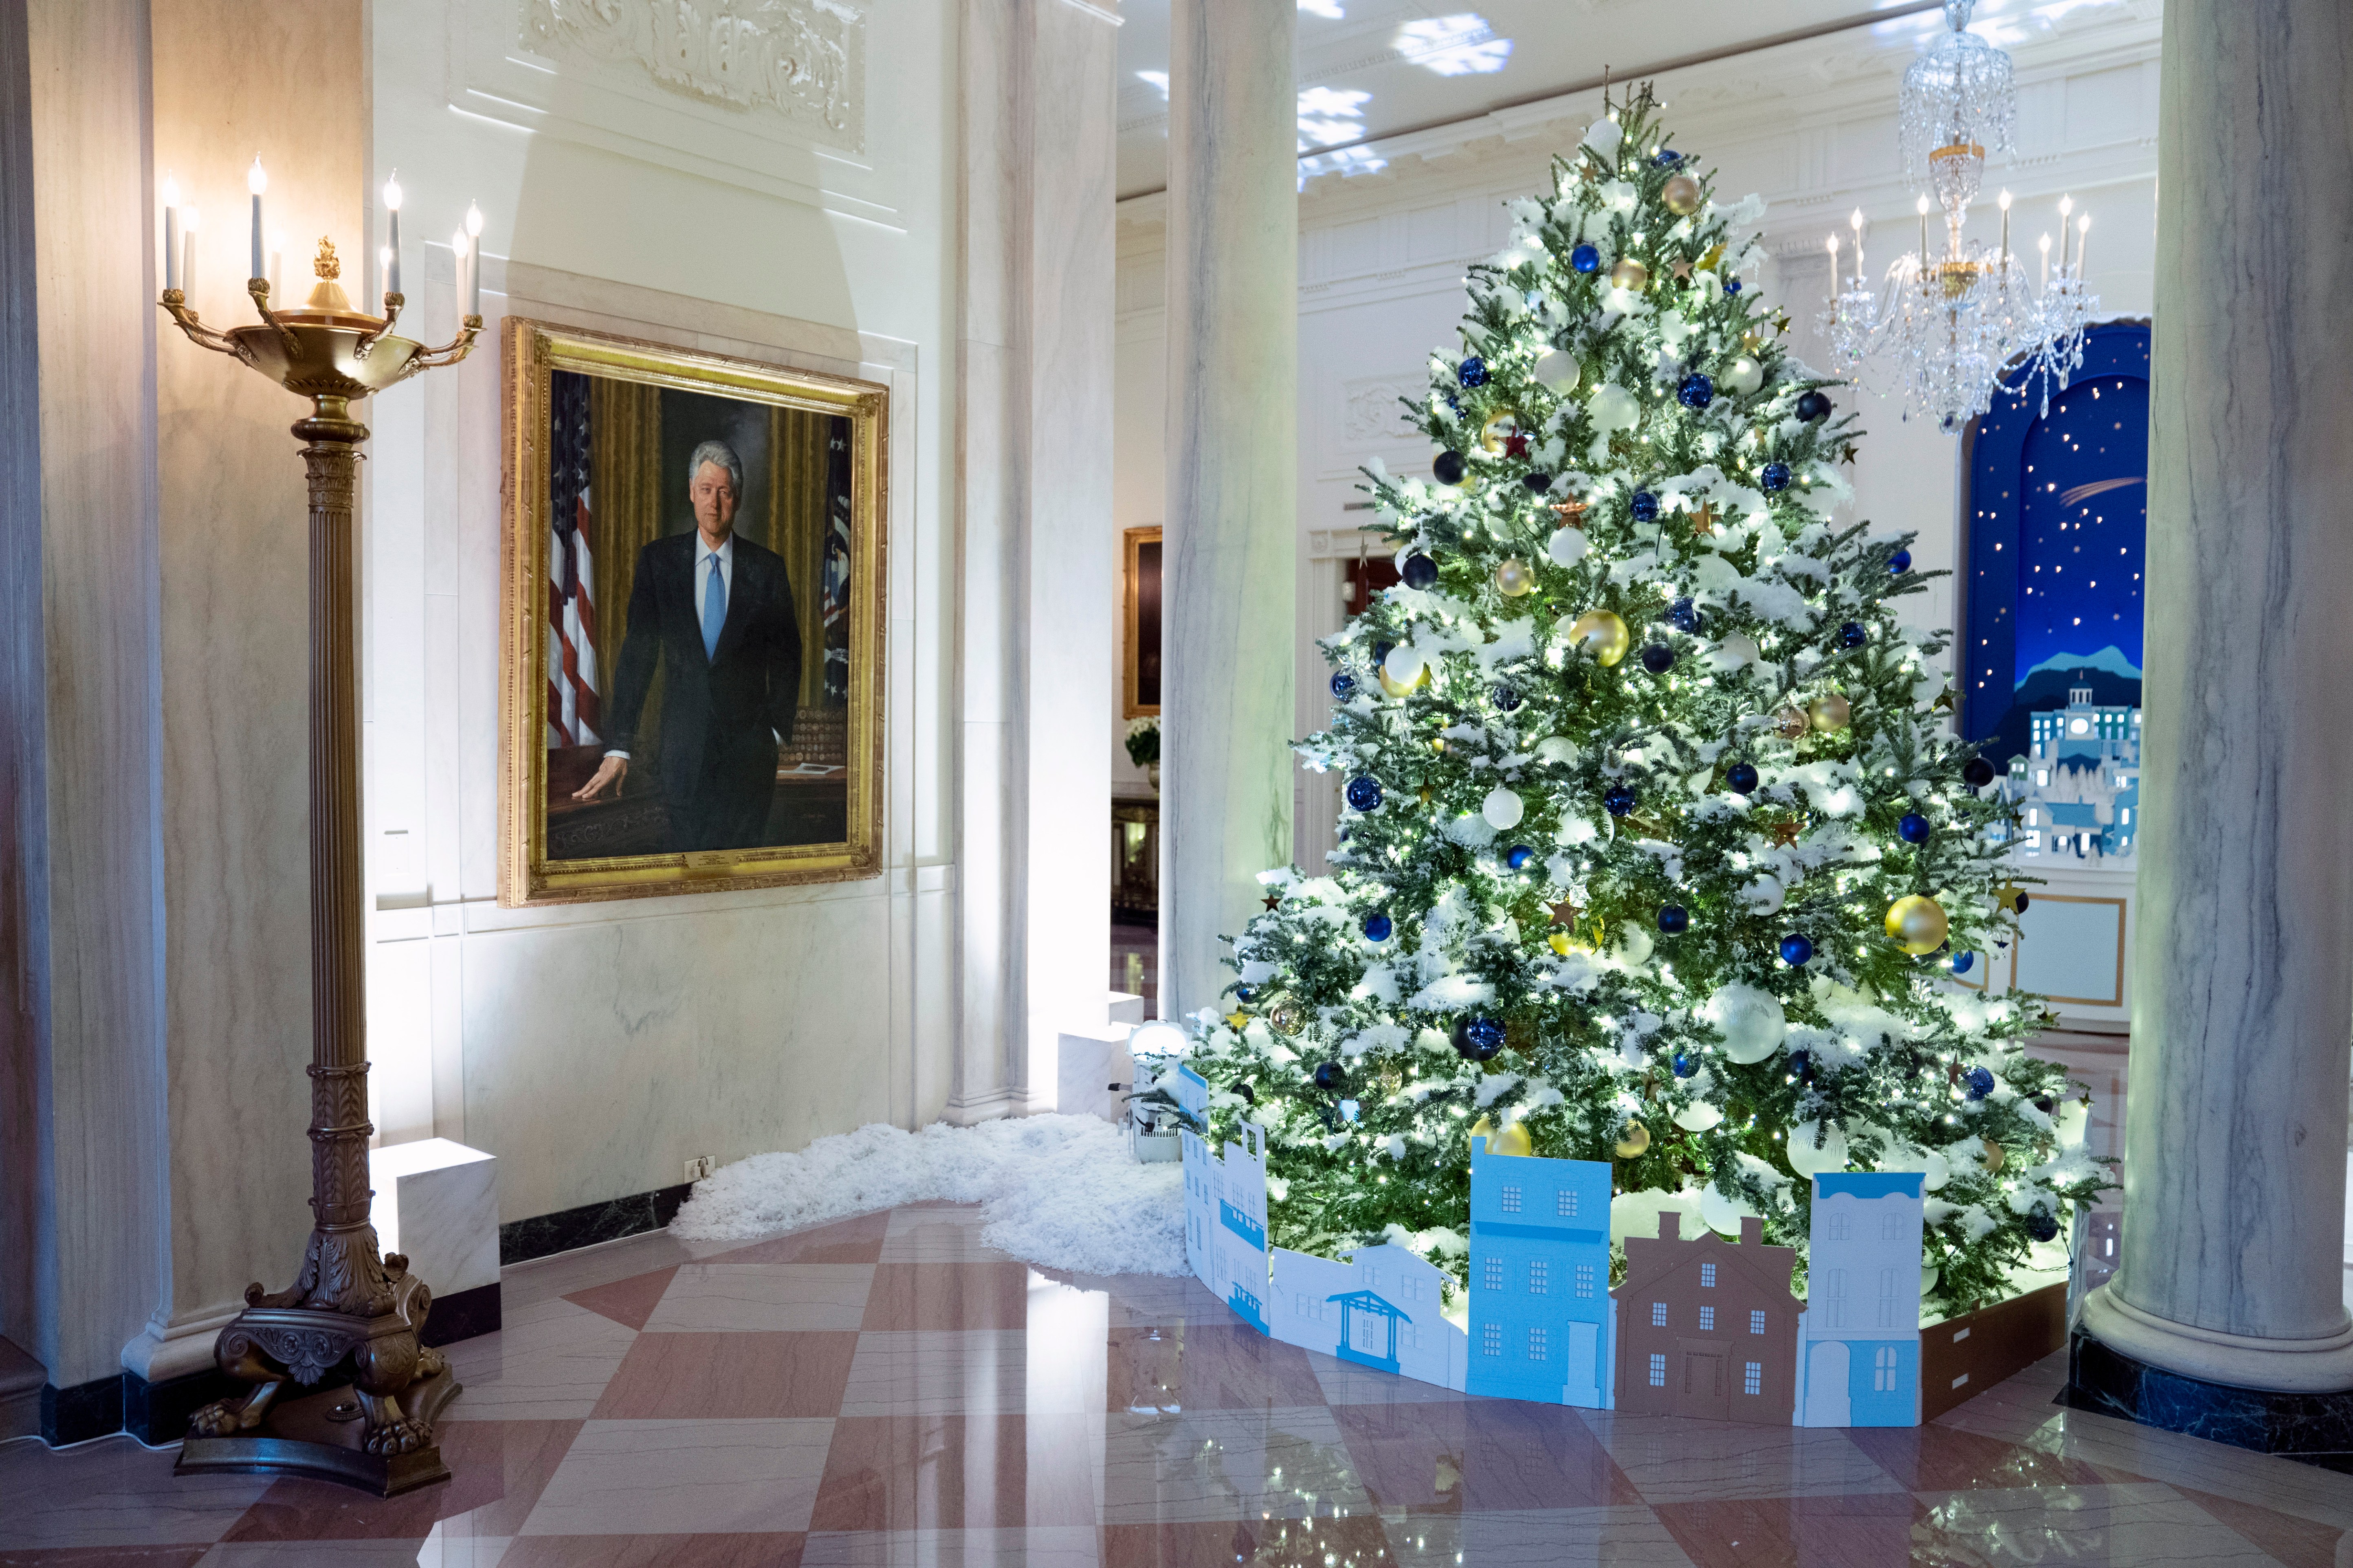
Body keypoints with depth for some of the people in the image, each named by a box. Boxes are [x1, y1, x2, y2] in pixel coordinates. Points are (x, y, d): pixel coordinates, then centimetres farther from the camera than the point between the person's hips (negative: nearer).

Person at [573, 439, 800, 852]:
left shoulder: (767, 568, 4)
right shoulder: (658, 560, 5)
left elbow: (786, 657, 9)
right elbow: (637, 653, 1)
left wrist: (778, 729, -1)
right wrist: (619, 747, -5)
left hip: (749, 754, 0)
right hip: (684, 750, 1)